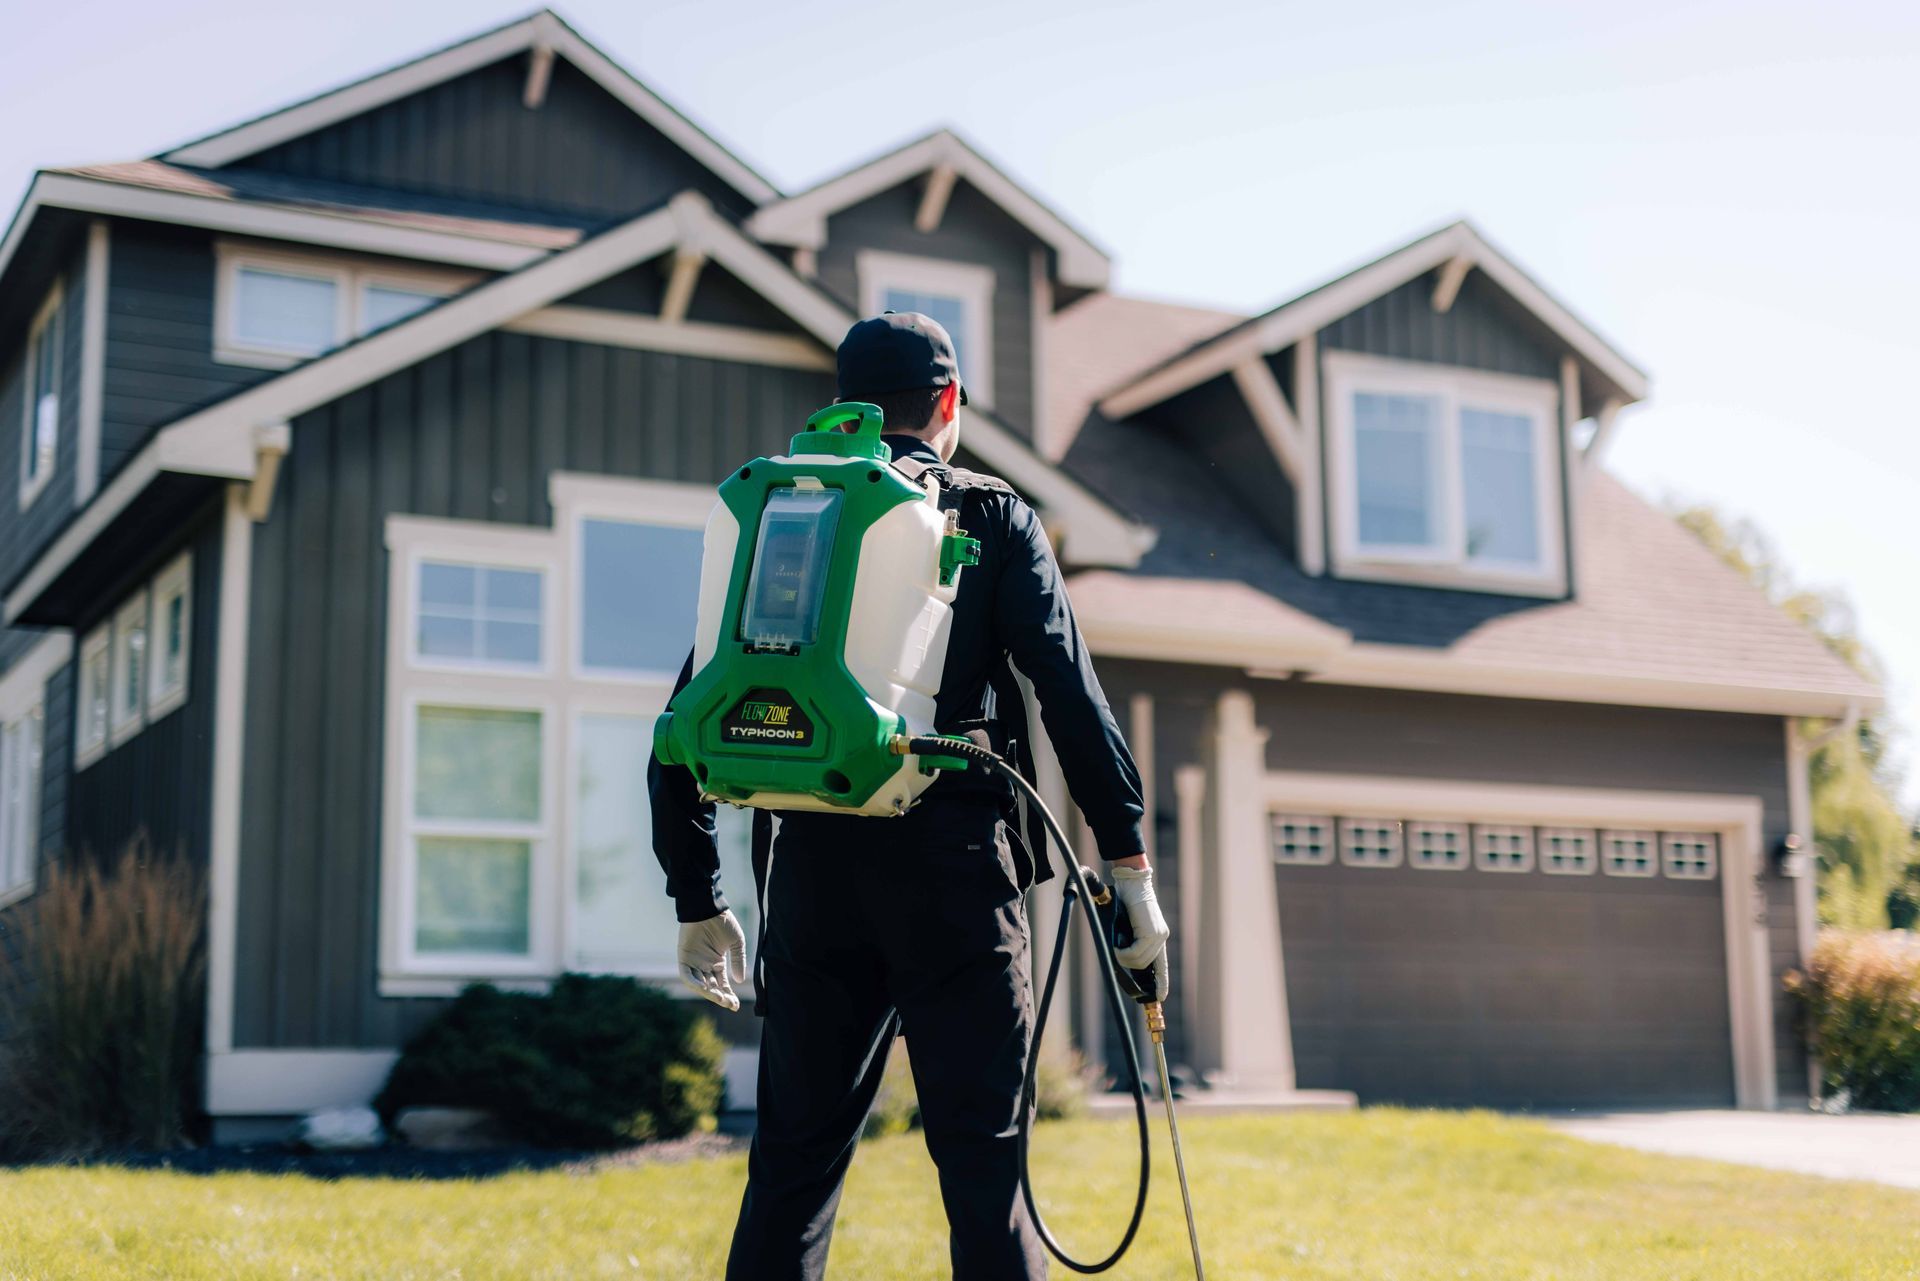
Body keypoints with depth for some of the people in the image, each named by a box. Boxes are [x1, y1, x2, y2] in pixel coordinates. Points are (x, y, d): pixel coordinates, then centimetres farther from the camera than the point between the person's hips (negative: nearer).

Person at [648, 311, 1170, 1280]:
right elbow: (1073, 697, -4)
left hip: (814, 865, 3)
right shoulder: (993, 517, 6)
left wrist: (697, 901, 18)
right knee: (980, 1161, 2)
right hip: (951, 866, -3)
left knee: (793, 1159, 11)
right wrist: (1130, 866, -1)